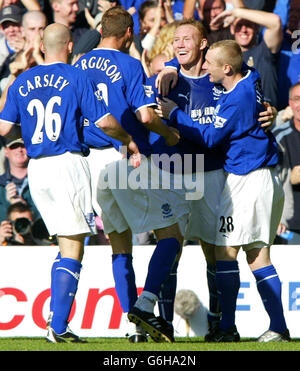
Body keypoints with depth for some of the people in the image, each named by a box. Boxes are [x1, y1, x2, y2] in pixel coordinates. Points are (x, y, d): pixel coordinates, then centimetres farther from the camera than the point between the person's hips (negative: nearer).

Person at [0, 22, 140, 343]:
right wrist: (128, 140, 11)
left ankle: (59, 325, 8)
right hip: (68, 163, -5)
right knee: (72, 252, -2)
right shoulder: (77, 79, -4)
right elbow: (104, 122, -7)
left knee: (67, 245, 15)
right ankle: (59, 327, -10)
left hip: (36, 169, 5)